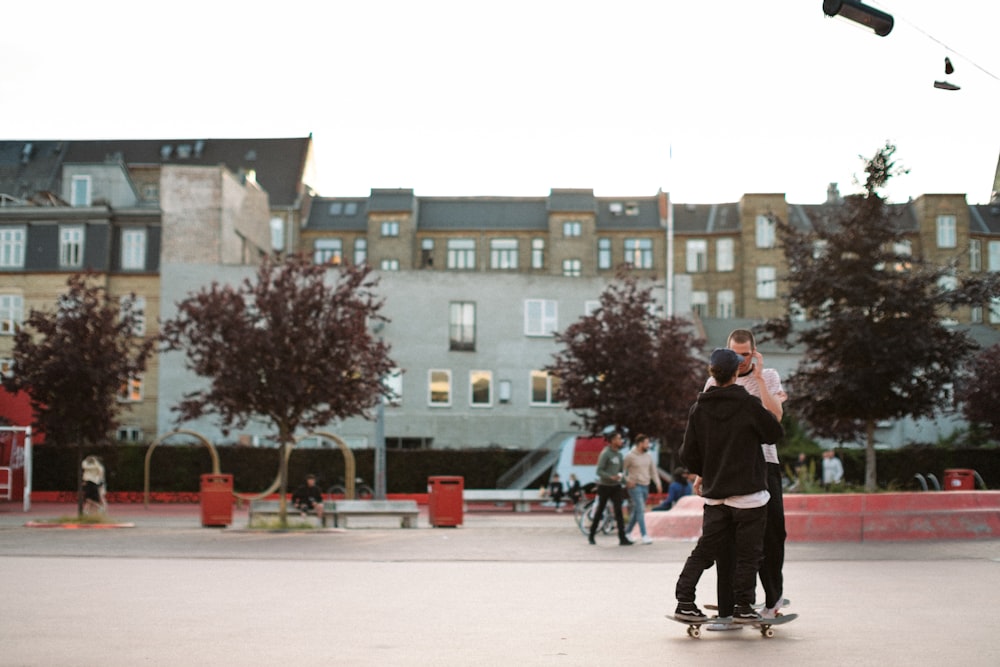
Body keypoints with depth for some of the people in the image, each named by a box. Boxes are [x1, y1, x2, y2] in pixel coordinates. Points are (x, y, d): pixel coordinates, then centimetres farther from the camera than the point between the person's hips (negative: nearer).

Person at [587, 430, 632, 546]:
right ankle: (591, 535, 25)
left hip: (615, 487, 5)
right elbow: (599, 471, -16)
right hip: (604, 486, -5)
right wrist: (611, 477, -30)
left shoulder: (619, 454, 9)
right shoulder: (605, 453, -12)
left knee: (618, 511, -8)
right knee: (600, 511, 7)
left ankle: (622, 538, -13)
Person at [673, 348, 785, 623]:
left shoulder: (698, 409, 1)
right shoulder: (749, 405, -11)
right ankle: (743, 607, 8)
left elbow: (688, 454, 4)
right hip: (748, 493, -4)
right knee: (748, 553, 5)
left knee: (705, 550, 11)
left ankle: (684, 601, 6)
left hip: (714, 495, 4)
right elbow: (775, 433, 2)